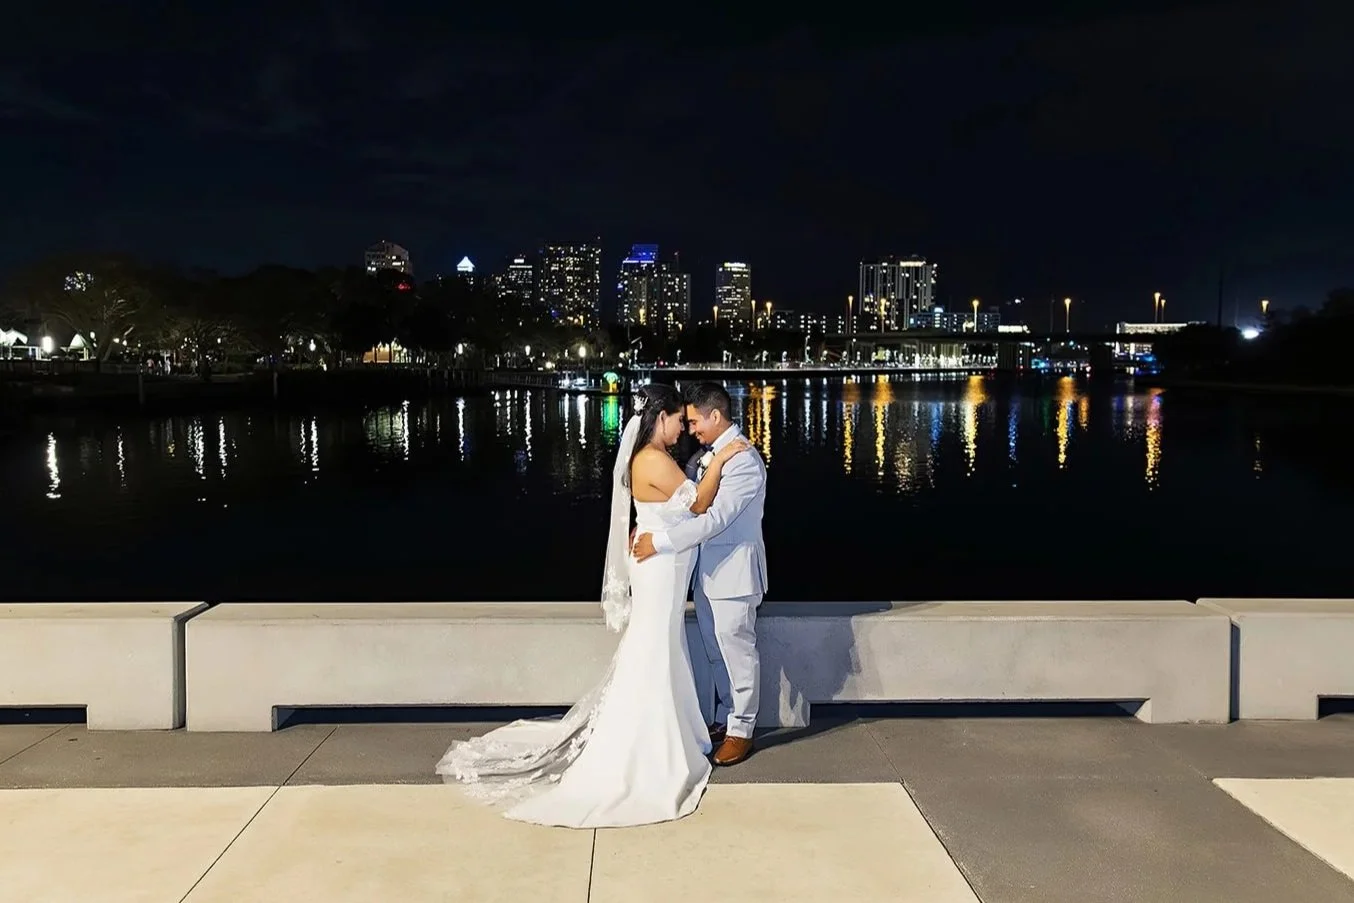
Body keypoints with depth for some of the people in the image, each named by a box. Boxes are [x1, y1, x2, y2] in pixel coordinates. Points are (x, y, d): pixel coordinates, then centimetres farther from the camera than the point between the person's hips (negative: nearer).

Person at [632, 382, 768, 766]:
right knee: (716, 652, 18)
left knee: (738, 652, 5)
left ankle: (741, 730, 18)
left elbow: (715, 518, -26)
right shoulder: (707, 455, 9)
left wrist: (660, 541, -24)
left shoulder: (744, 461, -20)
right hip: (707, 572, 9)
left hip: (733, 573, -9)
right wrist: (647, 528, 2)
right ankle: (724, 719, 33)